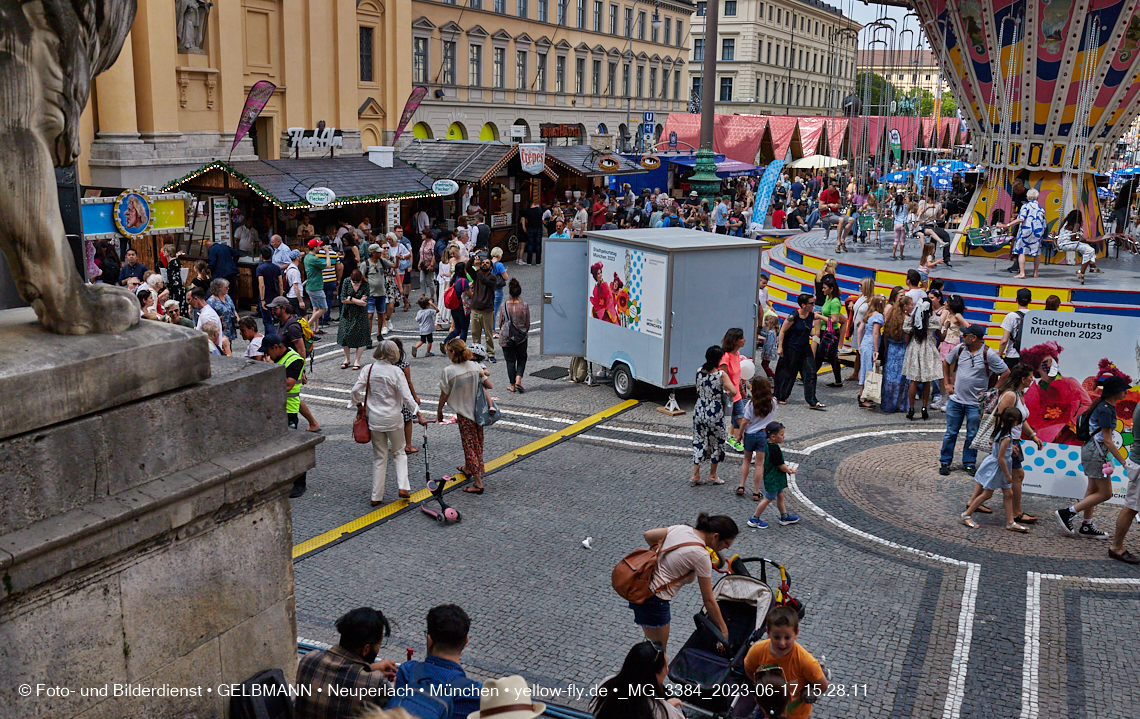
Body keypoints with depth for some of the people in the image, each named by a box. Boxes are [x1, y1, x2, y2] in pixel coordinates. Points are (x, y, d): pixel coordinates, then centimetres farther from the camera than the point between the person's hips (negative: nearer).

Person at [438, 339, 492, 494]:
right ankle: (468, 468, 45)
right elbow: (489, 386, -6)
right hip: (478, 411, 5)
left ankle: (478, 483, -1)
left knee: (470, 446, 1)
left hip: (464, 413, -5)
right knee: (477, 443, 22)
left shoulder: (448, 371, -18)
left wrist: (439, 412, 5)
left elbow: (444, 395, -11)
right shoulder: (475, 366, -5)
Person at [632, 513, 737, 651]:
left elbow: (648, 535, 11)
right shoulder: (701, 556, -18)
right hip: (653, 600, -8)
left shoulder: (681, 528, 1)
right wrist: (724, 630, -3)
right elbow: (708, 600, -12)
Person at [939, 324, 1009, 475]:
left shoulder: (988, 354, -12)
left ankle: (969, 463, 22)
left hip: (976, 402, -3)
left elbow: (1006, 373, -6)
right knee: (950, 433, 7)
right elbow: (946, 362, 19)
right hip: (956, 400, 3)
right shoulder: (960, 349, 0)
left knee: (973, 435, 7)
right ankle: (945, 462, 17)